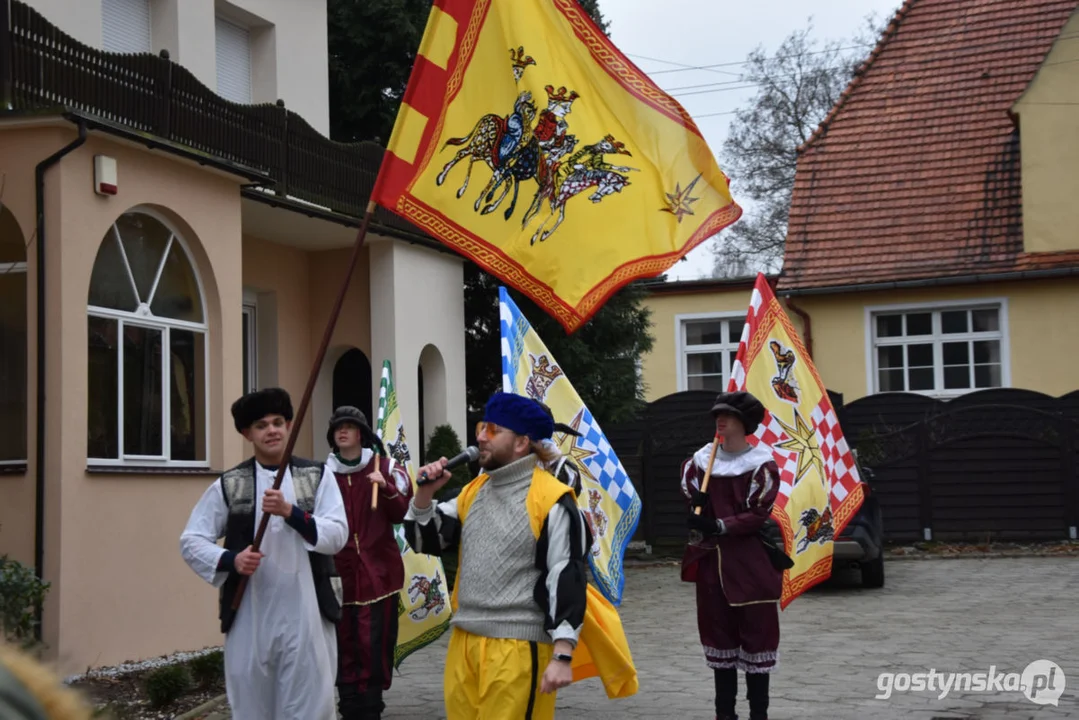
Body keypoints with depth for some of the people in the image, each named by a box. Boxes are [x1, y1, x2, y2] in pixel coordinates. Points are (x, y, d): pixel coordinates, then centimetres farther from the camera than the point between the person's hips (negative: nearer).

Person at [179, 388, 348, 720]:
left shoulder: (318, 477, 6)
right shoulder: (228, 485, 6)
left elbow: (337, 536, -5)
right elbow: (190, 541, 6)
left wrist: (290, 512, -19)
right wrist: (231, 560, -12)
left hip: (306, 617, -1)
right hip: (249, 619, 1)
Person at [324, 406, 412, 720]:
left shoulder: (385, 468, 4)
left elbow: (401, 513, -3)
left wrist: (386, 488, -20)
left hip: (376, 571, -2)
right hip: (338, 572, 2)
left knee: (374, 644, -5)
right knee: (344, 645, 5)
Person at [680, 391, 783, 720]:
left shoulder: (761, 463, -7)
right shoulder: (702, 460, 7)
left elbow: (758, 514, -12)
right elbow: (691, 496, 13)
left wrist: (719, 526, -21)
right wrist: (696, 514, -10)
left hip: (750, 560, -5)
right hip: (711, 558, 5)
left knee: (756, 630, -1)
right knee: (718, 629, 10)